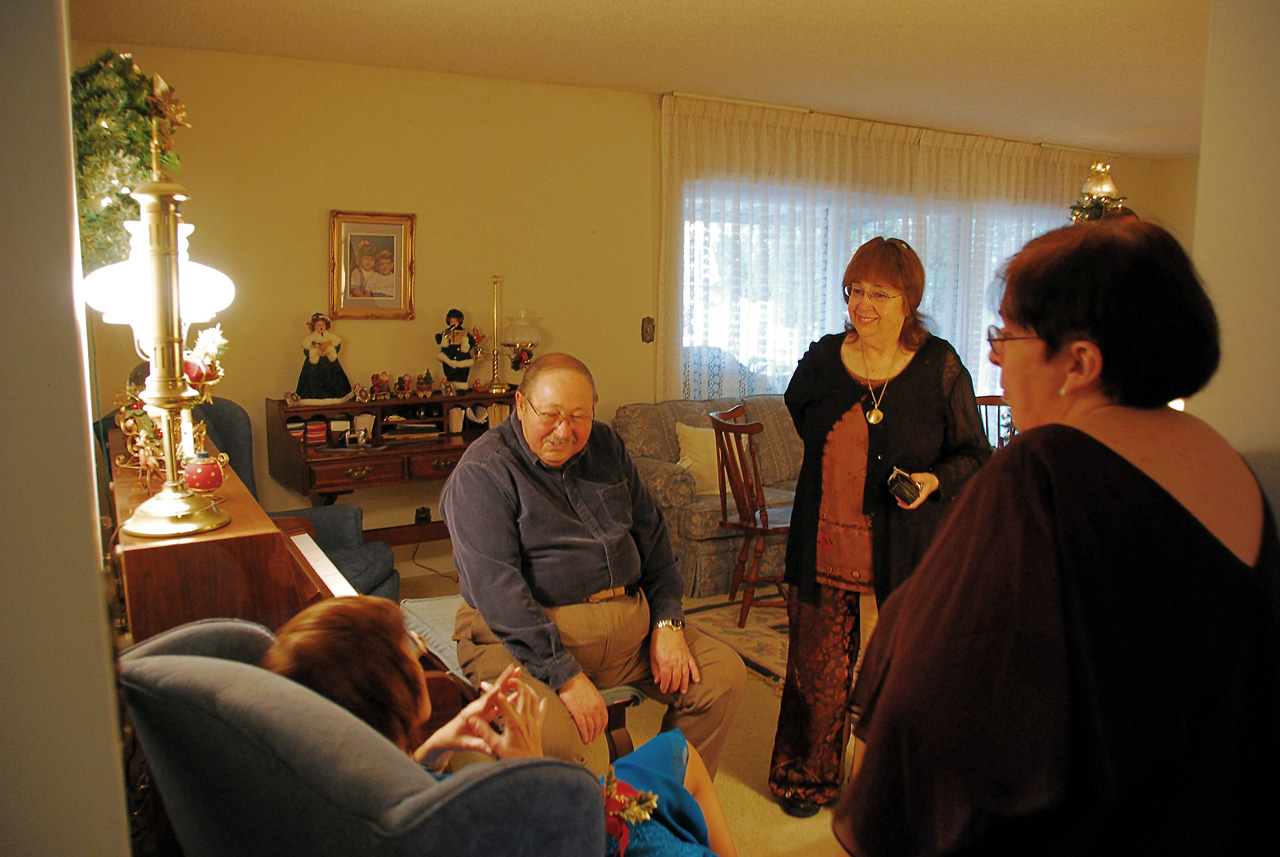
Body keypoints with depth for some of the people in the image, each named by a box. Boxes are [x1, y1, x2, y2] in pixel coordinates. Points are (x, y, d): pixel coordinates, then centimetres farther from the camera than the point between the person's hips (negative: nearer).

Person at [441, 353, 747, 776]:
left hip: (629, 622, 7)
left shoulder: (606, 447, 12)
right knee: (552, 740, -33)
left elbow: (652, 535, 16)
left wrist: (668, 623, 3)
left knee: (724, 675, -3)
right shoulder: (482, 472, -9)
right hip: (525, 637, -6)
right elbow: (496, 588, -19)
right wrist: (565, 676, -24)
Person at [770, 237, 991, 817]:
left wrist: (933, 480, -16)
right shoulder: (823, 358, 3)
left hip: (902, 551, -2)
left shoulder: (939, 366, -5)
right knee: (816, 666, 11)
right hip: (824, 545, 2)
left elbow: (975, 455, 3)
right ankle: (807, 775, 33)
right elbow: (797, 409, 26)